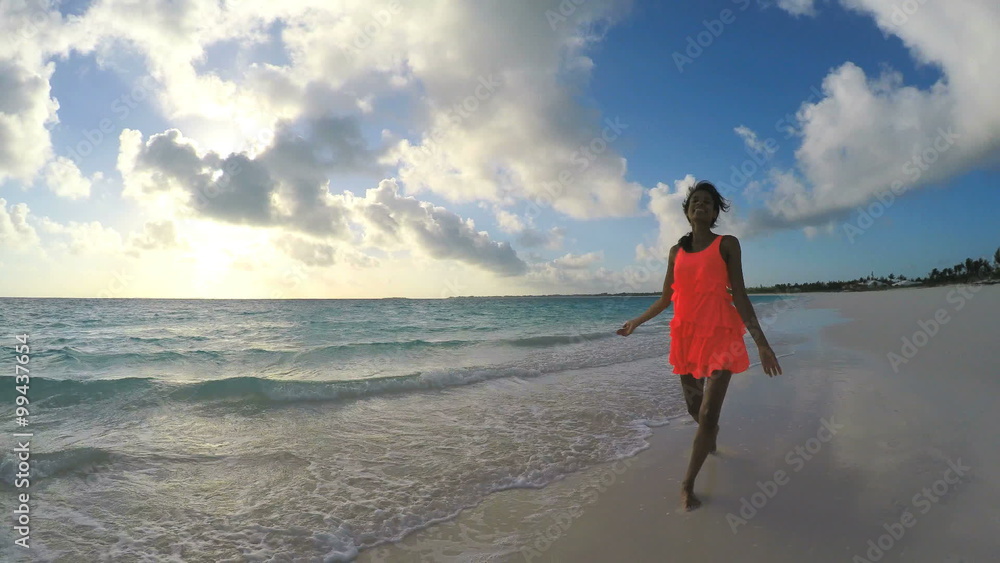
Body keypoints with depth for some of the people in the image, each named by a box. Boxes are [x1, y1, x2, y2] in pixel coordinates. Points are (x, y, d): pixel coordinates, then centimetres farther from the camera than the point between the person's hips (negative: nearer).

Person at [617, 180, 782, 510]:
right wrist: (636, 322, 24)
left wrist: (760, 341, -10)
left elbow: (739, 296, -3)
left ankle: (688, 484, 6)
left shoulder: (727, 244, 1)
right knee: (694, 406, 16)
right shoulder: (676, 252, 10)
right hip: (686, 334, 4)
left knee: (708, 413, -8)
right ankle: (710, 437, 51)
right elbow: (665, 299, 17)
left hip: (721, 334, -4)